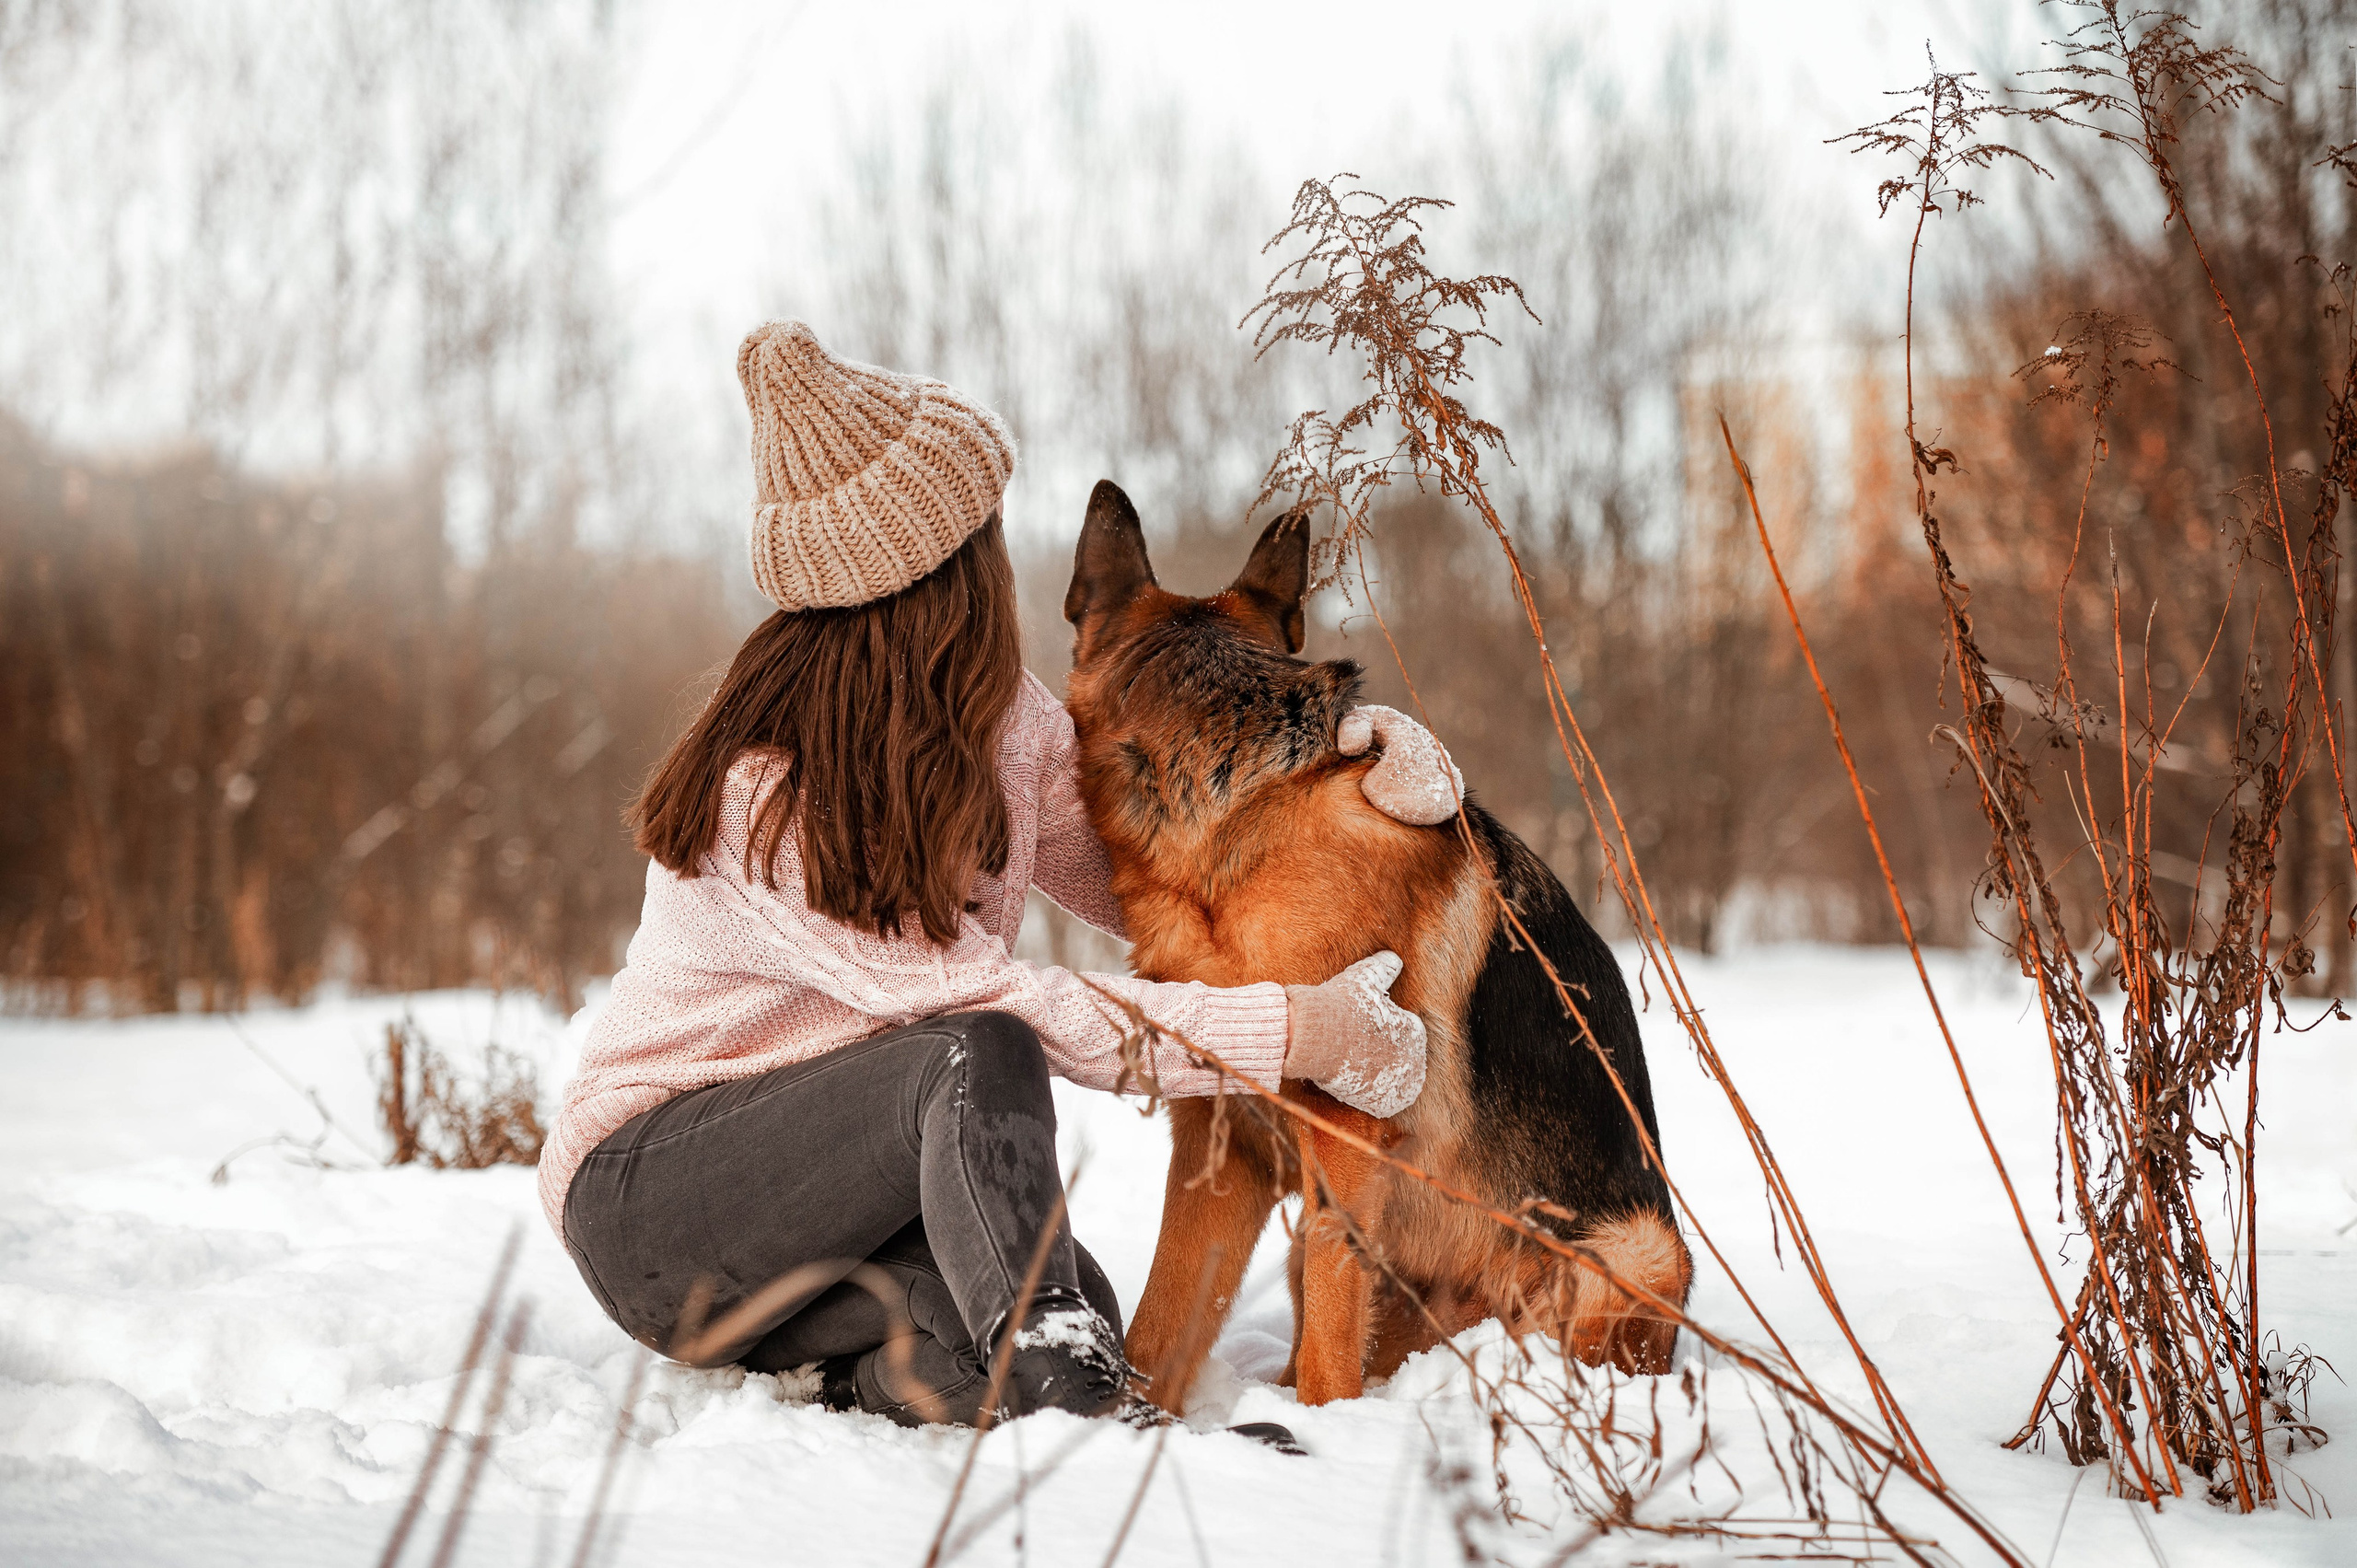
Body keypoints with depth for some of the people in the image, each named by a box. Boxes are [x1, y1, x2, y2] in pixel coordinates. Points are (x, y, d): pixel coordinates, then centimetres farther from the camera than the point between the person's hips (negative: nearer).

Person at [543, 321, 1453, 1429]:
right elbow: (998, 1005, -27)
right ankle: (1047, 1379, -39)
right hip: (646, 1198, -6)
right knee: (980, 1056, -34)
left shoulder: (1006, 725, -1)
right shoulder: (758, 802, -25)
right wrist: (1295, 1034, -27)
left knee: (1075, 1323, -25)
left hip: (838, 1194, 7)